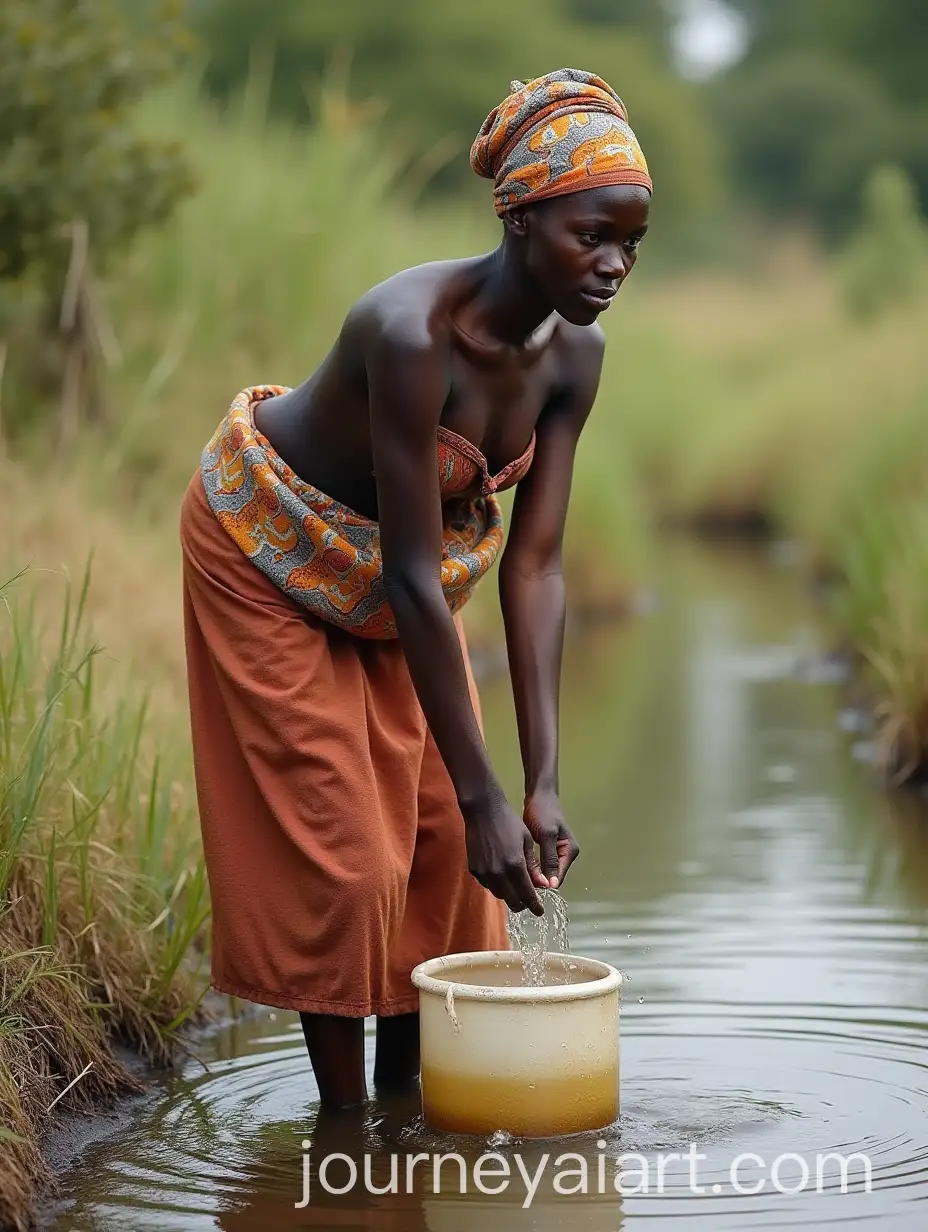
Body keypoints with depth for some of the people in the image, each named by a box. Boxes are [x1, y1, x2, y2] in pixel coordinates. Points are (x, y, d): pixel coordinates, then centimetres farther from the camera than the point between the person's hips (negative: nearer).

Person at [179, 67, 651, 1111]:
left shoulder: (574, 352, -17)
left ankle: (404, 1095, 20)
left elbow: (533, 568, -17)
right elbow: (413, 578, -37)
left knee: (438, 838, 6)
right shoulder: (412, 332, -39)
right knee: (337, 849, -4)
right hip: (272, 555, -7)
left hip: (391, 570, 7)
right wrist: (484, 796, -36)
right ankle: (343, 1119, 9)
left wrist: (543, 782, -22)